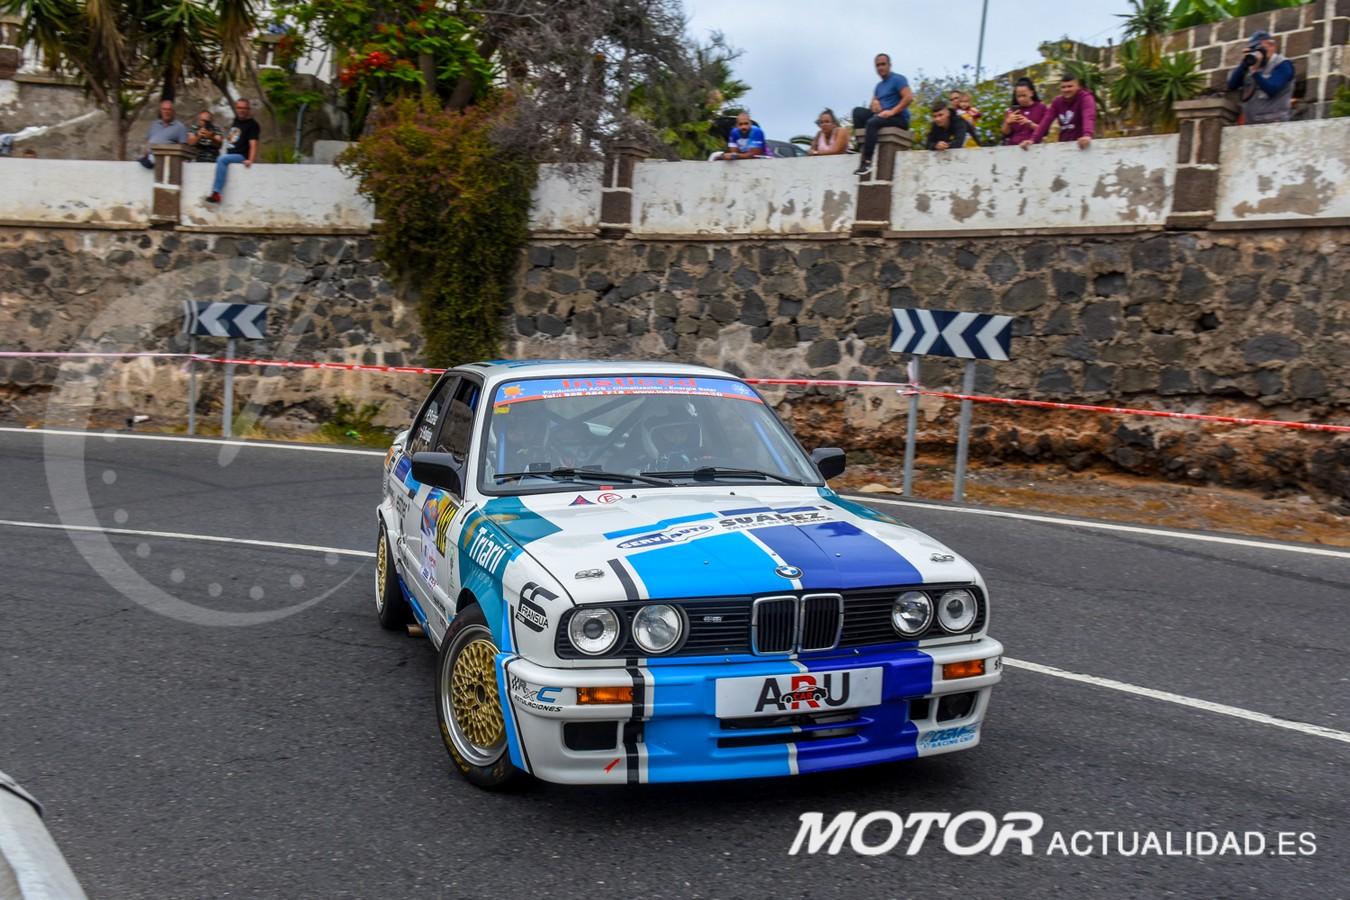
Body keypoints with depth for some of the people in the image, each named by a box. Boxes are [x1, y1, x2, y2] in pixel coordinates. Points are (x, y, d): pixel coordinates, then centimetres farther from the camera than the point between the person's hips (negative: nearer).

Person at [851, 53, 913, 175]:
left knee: (872, 122, -34)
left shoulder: (897, 79, -3)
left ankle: (867, 162, -39)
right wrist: (874, 103, -5)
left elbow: (909, 98, -16)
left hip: (899, 118, -8)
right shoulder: (879, 86, 21)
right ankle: (860, 142, -19)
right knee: (858, 111, -6)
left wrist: (892, 111, -23)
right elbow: (872, 105, 20)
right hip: (882, 116, 8)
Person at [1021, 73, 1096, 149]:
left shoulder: (1085, 98, -8)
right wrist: (1033, 140, -18)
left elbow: (1089, 117, -27)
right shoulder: (1058, 101, 8)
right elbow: (1046, 121, -1)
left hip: (1080, 144, -4)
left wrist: (1087, 136, -48)